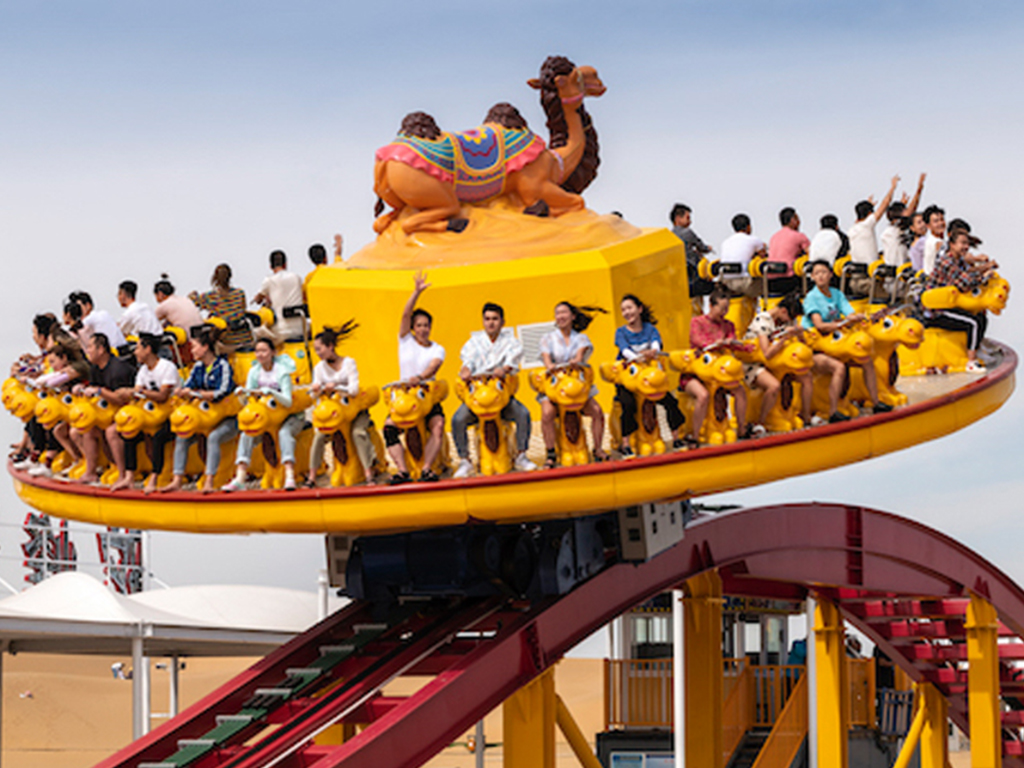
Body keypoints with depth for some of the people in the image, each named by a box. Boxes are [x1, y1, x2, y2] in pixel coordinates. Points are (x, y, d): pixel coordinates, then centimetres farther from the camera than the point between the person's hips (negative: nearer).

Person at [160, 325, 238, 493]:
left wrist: (197, 393, -24)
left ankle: (208, 482, -39)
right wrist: (182, 392, -18)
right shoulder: (198, 367, 10)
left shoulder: (222, 365, -11)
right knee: (181, 438, -12)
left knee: (213, 437, -35)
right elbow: (186, 388, 7)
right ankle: (177, 480, -15)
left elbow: (222, 393, -22)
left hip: (227, 419, -7)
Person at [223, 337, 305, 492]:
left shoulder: (282, 371, -16)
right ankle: (240, 478, -27)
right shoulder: (254, 372, -1)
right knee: (247, 434, -19)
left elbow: (287, 402, -26)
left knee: (284, 432, -35)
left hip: (290, 415, -5)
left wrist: (269, 391, -41)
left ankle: (290, 476, -43)